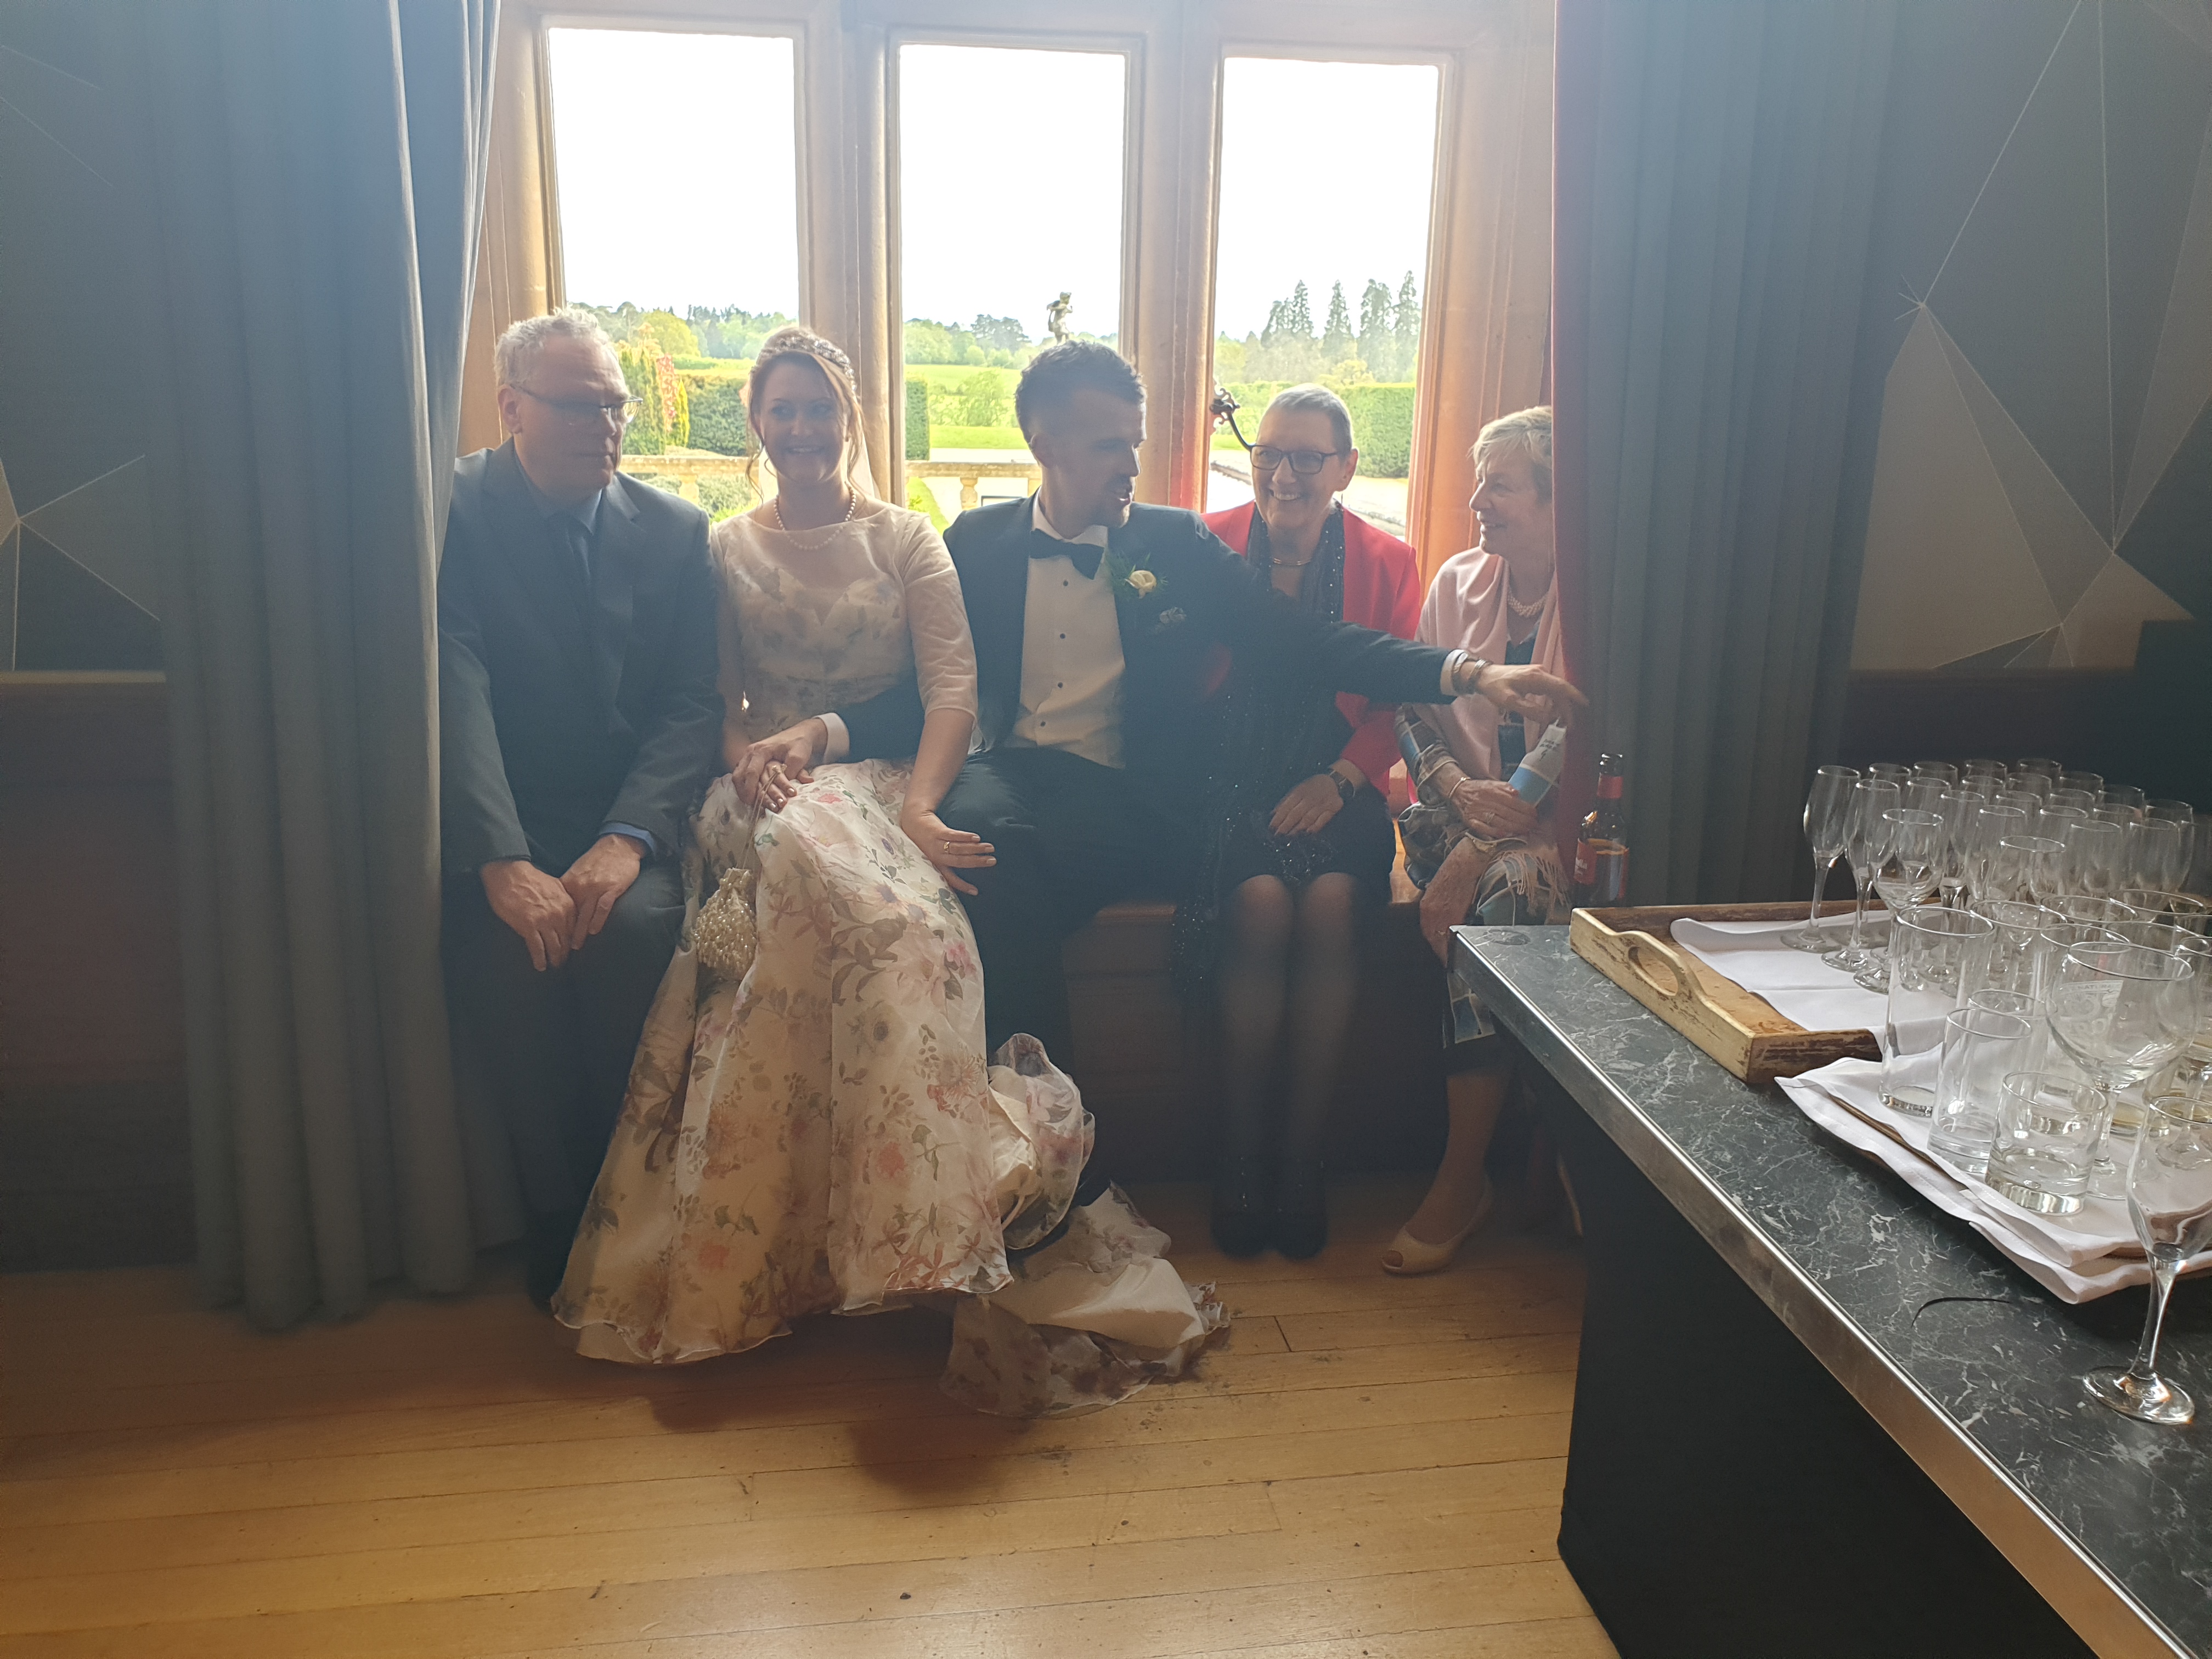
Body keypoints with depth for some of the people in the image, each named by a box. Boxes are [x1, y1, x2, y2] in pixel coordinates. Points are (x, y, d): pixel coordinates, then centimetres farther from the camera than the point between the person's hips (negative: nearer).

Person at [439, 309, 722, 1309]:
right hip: (499, 825, -1)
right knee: (501, 944, -30)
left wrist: (626, 841, -18)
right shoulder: (452, 513, 0)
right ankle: (557, 1217, -8)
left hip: (625, 823, 1)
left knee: (634, 925, -30)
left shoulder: (675, 530, 8)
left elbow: (692, 703, 0)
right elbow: (456, 695, -12)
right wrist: (502, 861, -27)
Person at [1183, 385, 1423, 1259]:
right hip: (1230, 786, -1)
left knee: (1329, 903, -29)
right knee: (1261, 902, -30)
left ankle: (1302, 1157, -15)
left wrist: (1338, 779, -9)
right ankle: (1239, 1157, -15)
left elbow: (1400, 702, 6)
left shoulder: (1387, 562, 8)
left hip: (1333, 788, 1)